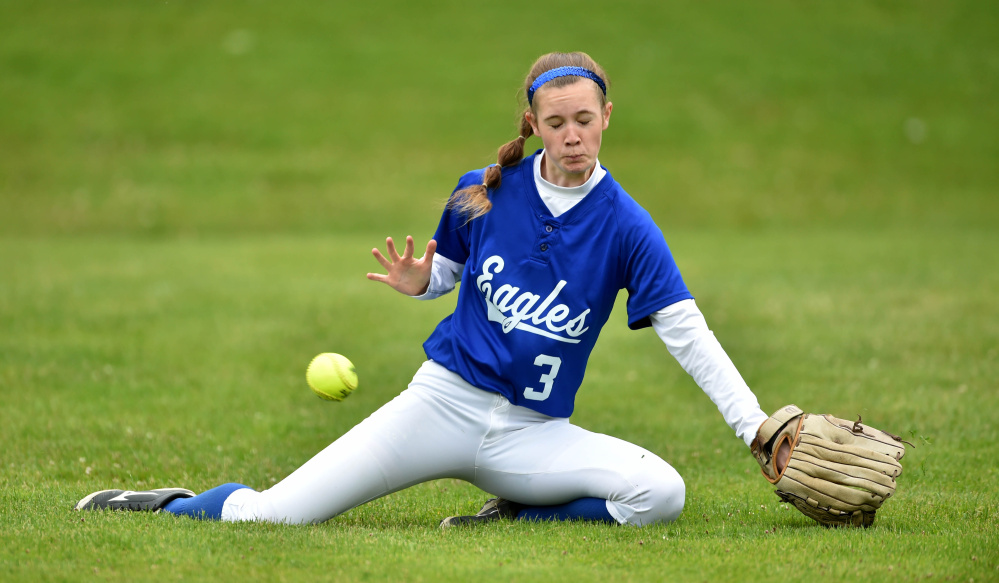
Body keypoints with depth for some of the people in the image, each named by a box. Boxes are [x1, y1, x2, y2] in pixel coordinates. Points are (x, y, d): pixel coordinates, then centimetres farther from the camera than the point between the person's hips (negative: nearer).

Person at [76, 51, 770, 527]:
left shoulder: (626, 227, -5)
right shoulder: (483, 193, 0)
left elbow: (689, 335, -9)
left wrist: (759, 429, -19)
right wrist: (419, 281, -8)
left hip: (531, 434, 0)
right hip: (445, 400, 0)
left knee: (661, 493, -27)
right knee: (270, 516, -13)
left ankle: (514, 519, -5)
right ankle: (177, 507, 20)